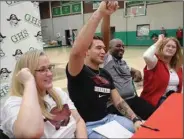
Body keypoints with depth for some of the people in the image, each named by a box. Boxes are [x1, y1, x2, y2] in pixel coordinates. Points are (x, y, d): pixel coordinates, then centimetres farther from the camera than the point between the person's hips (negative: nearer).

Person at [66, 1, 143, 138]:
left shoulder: (106, 74, 7)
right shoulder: (78, 71, -15)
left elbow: (118, 101, 6)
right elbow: (77, 51, -38)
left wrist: (135, 119, -9)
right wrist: (100, 13, -41)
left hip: (107, 118, 7)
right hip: (87, 126, -6)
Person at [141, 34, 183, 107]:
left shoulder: (178, 67, 9)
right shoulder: (156, 62, -11)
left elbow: (179, 86, 17)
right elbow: (146, 56, -35)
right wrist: (159, 41, -22)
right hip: (155, 101, -7)